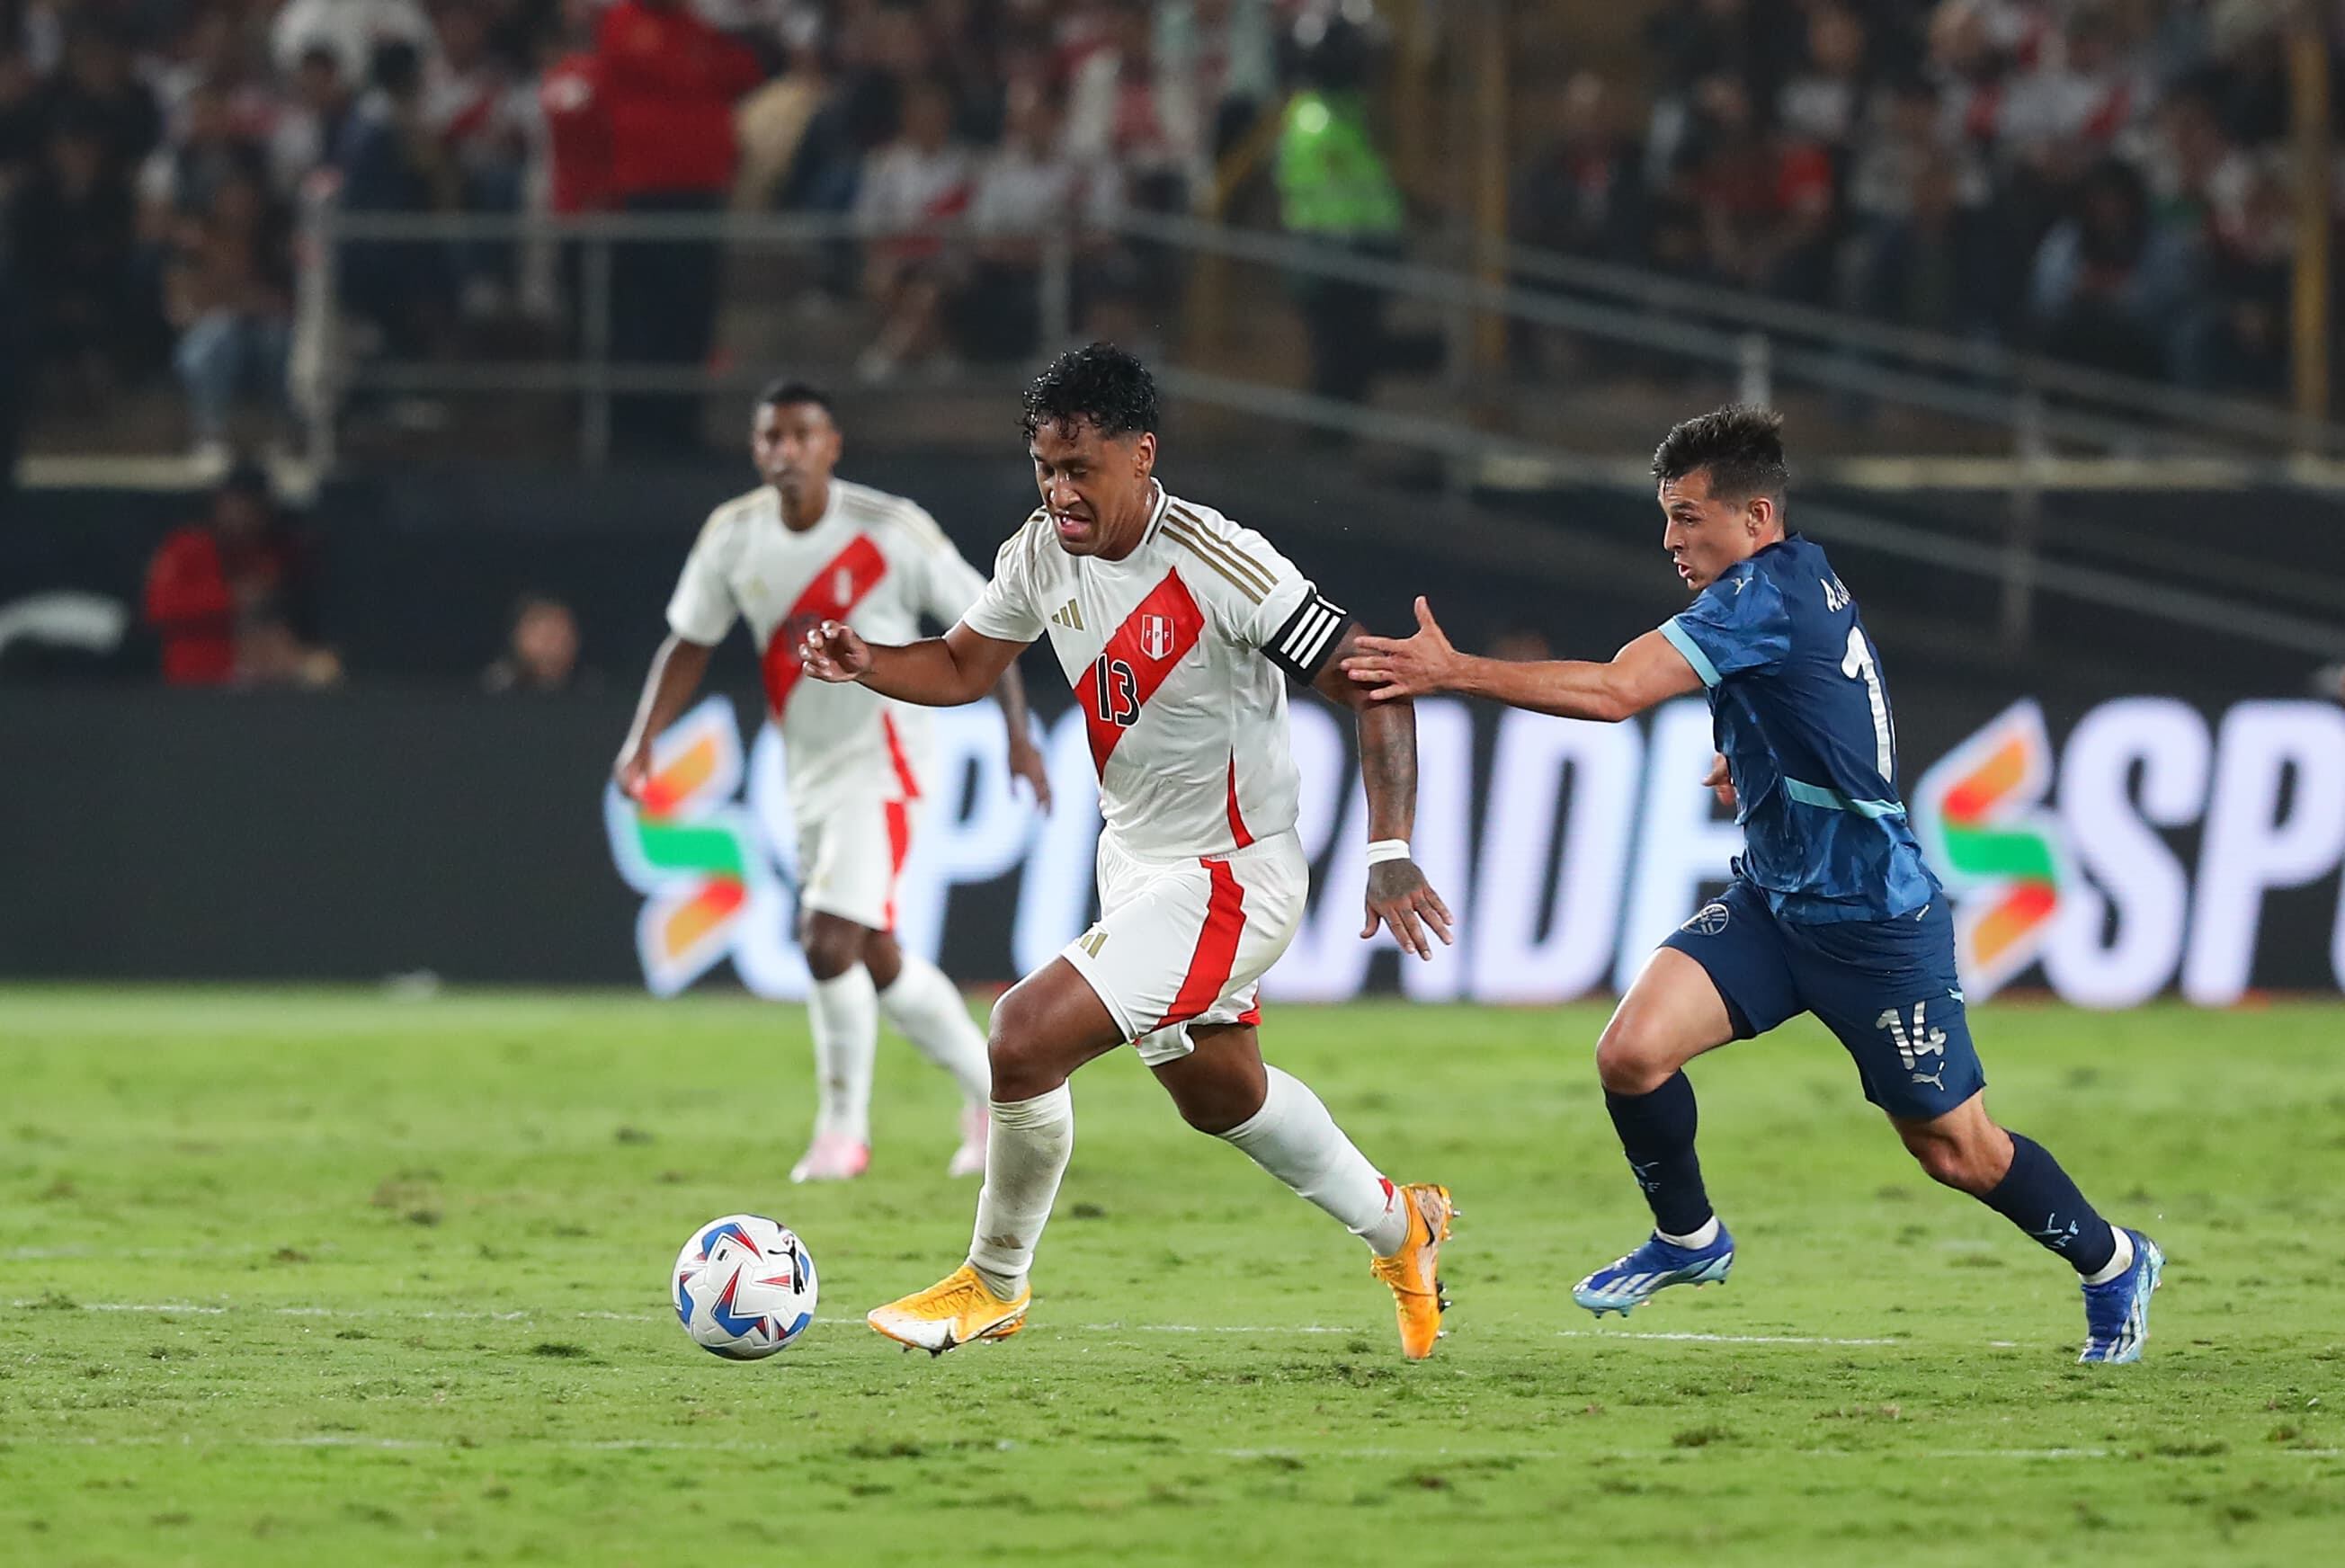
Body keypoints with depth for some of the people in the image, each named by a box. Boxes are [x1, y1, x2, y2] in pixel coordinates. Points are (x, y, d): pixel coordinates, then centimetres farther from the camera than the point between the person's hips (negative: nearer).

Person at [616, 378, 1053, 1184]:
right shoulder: (733, 535, -1)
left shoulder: (890, 529, -14)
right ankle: (991, 1094, 30)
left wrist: (1018, 732, -14)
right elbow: (689, 642, 10)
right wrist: (644, 739, -2)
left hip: (882, 759, -6)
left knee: (830, 942, -18)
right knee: (876, 959, 12)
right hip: (810, 771, 6)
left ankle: (844, 1130, -3)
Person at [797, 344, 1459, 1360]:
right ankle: (1398, 1229, 48)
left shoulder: (1219, 568, -25)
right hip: (1135, 862, 8)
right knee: (1219, 1093, 24)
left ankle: (994, 1283, 1)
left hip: (1230, 879, -8)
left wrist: (1390, 853, -27)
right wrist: (868, 665, -11)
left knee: (1027, 1036, -20)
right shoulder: (1041, 555, -4)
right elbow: (962, 667, 11)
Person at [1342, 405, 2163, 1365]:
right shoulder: (1808, 581, 6)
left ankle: (2113, 1262, 28)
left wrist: (1454, 672, -32)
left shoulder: (1767, 593, -22)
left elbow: (1616, 690, -31)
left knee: (1954, 1149, 4)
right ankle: (1687, 1238, 12)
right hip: (1772, 899, 9)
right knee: (1632, 1051, -11)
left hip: (1869, 917, -9)